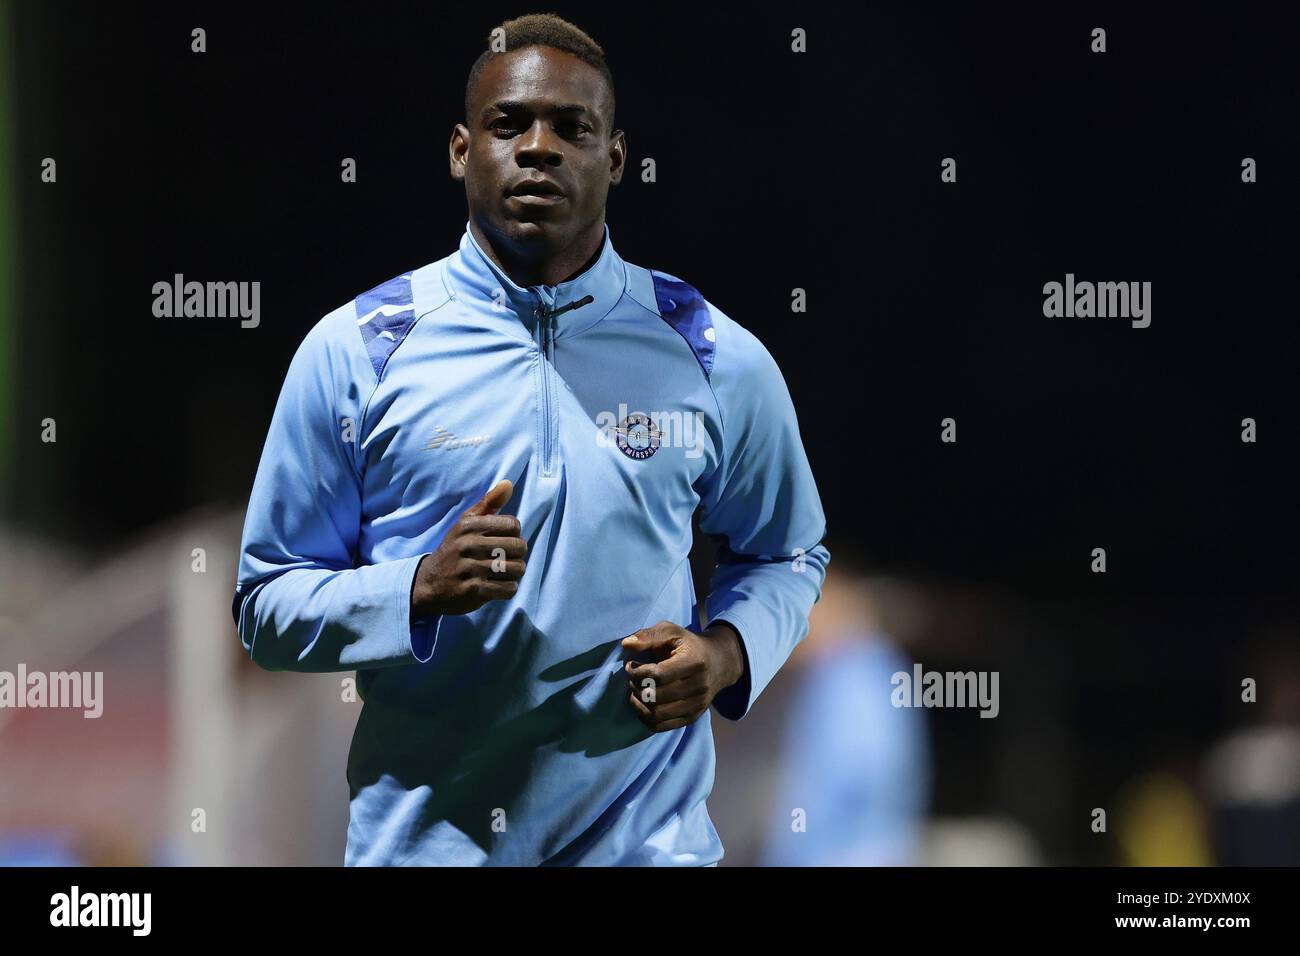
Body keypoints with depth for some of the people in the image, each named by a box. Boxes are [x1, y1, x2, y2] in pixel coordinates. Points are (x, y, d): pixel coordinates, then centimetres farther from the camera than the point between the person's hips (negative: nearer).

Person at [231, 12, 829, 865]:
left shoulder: (719, 362, 1)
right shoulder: (354, 352, -3)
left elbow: (786, 555, 14)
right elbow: (268, 607, -2)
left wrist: (728, 651, -7)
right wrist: (423, 589, -19)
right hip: (421, 836, -1)